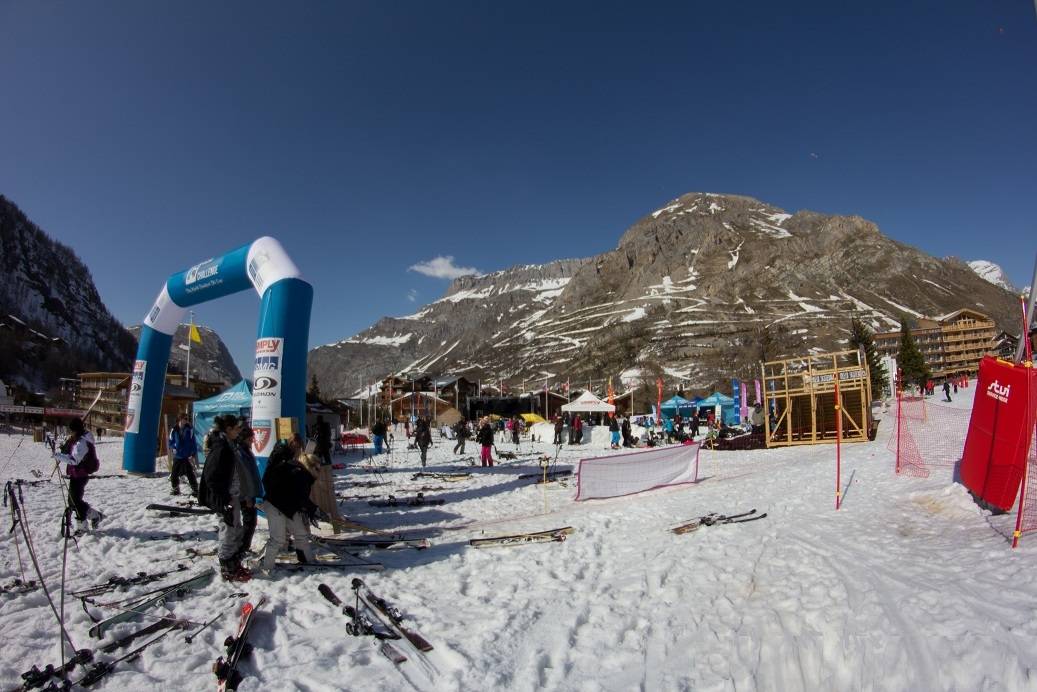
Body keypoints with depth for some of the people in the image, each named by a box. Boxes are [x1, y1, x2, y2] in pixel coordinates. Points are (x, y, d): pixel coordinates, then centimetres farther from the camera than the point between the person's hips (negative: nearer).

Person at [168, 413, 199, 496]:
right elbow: (171, 441, 11)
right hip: (177, 456, 3)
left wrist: (193, 454, -8)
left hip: (187, 456, -3)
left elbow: (193, 443, -4)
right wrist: (173, 448, -9)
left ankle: (195, 489, 4)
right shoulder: (174, 430, -1)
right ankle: (176, 489, 29)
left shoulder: (189, 429, -7)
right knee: (174, 474, 9)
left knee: (190, 474, -5)